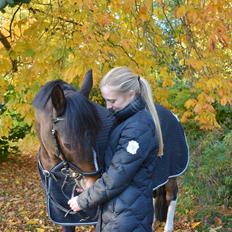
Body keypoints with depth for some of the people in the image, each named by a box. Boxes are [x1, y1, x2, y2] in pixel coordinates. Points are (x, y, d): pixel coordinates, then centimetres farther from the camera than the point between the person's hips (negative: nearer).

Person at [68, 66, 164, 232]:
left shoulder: (139, 127, -23)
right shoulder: (126, 118, 8)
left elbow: (116, 178, -22)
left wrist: (83, 201, -12)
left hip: (127, 216, -9)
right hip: (114, 209, 9)